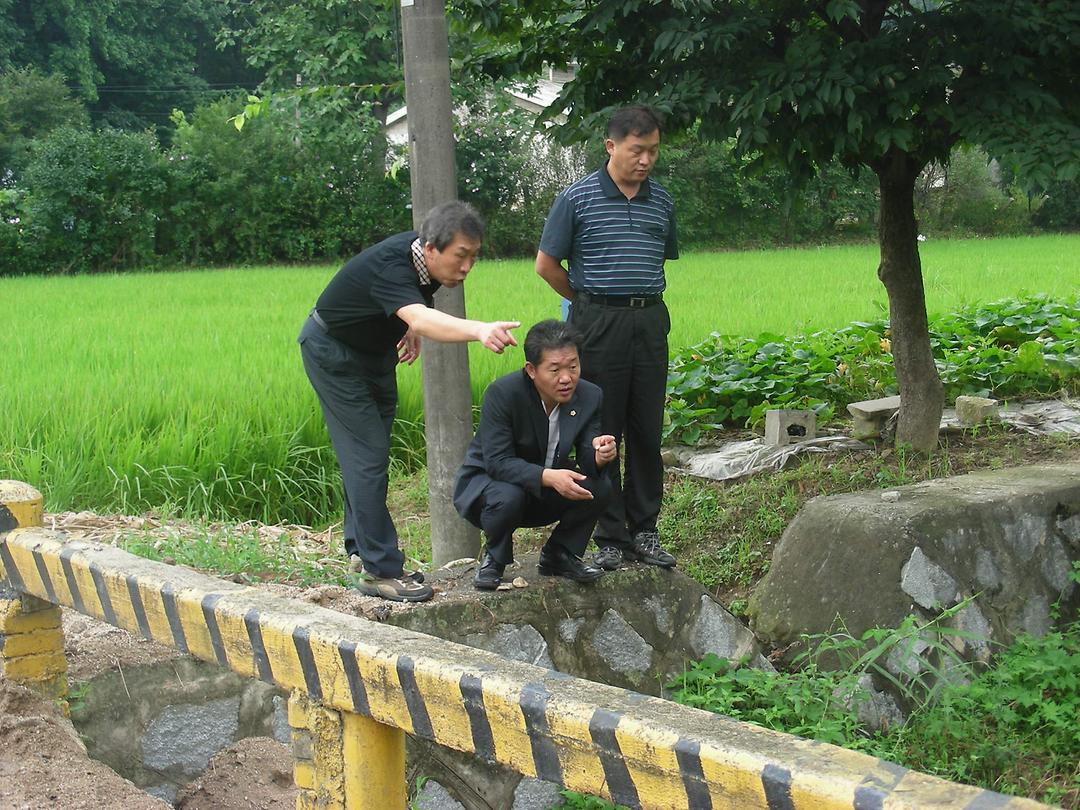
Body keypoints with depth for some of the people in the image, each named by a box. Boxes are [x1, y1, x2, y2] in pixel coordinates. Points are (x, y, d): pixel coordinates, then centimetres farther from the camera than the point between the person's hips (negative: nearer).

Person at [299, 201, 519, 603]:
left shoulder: (422, 256, -13)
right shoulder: (389, 267, -38)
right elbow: (421, 318, -58)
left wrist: (412, 330, 3)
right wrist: (479, 329, -74)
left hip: (376, 350, 8)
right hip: (333, 352, -8)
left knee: (369, 453, 14)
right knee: (367, 457, -14)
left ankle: (362, 546, 26)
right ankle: (379, 570, -13)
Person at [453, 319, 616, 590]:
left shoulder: (589, 396, -12)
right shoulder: (503, 393, -26)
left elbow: (587, 463, -12)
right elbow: (497, 462, -30)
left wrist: (598, 456, -38)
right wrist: (547, 476, -45)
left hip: (546, 494, 4)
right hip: (486, 480, -4)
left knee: (599, 487, -21)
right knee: (508, 496, -38)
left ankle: (559, 555, 3)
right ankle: (493, 558, -5)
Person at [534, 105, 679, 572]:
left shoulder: (661, 201, 10)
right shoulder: (578, 198, -4)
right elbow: (546, 265, 2)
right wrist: (588, 301, 9)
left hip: (650, 320, 4)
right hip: (599, 324, -4)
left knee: (647, 432, 7)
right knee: (602, 433, 0)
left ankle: (644, 532, 16)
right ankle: (610, 537, 7)